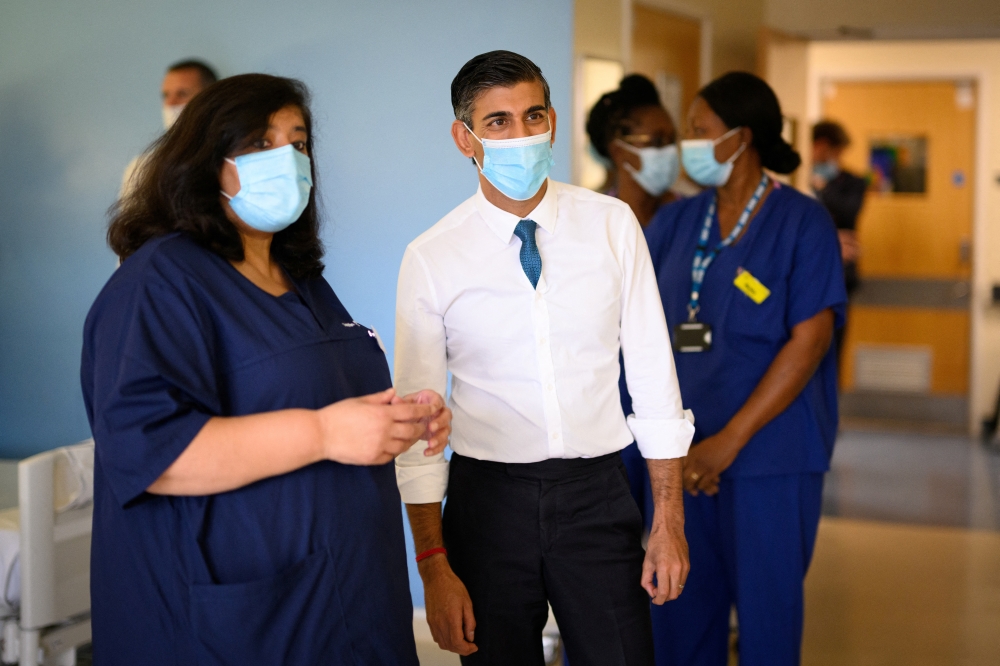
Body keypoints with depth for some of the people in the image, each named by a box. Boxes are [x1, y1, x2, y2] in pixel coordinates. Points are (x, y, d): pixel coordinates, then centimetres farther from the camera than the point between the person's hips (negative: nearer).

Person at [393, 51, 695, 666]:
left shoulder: (612, 225, -1)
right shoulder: (432, 259, -5)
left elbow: (652, 370, 1)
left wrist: (669, 521, -1)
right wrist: (434, 564, -5)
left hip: (598, 495, 1)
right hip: (488, 496, 0)